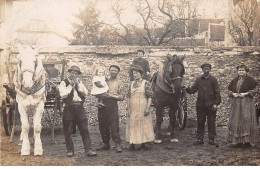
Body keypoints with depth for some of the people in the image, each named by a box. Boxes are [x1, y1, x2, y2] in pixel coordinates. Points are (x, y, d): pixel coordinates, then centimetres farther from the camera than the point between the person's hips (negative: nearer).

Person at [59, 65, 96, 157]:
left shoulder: (79, 83, 18)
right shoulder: (64, 83, 5)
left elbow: (85, 93, 2)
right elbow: (63, 95, -10)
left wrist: (77, 83, -3)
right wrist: (70, 85, -7)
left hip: (79, 107, 3)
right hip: (69, 107, -3)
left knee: (84, 129, -3)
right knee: (68, 130, 2)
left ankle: (88, 150, -4)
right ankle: (70, 150, 15)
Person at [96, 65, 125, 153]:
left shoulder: (119, 83, 9)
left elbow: (121, 97, 0)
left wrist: (111, 95, -11)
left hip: (112, 104, -4)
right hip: (102, 105, 5)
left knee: (114, 125, -10)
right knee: (102, 125, 6)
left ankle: (117, 144, -6)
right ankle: (105, 143, 16)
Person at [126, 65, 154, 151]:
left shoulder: (146, 83, -3)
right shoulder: (131, 84, 9)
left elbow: (150, 96, -5)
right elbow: (128, 97, 10)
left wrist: (147, 108, -12)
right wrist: (128, 109, 4)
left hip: (142, 109, -4)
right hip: (133, 109, 4)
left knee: (143, 125, 3)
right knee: (132, 125, 5)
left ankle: (143, 144, 15)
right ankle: (132, 144, 12)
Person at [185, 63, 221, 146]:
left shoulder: (213, 79, -1)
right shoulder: (199, 79, 8)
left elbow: (217, 92, -3)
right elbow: (193, 90, 4)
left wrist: (216, 103, -9)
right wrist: (187, 89, -17)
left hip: (210, 105, -3)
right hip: (200, 104, 3)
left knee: (211, 123, 2)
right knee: (200, 122, 7)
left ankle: (211, 139, 11)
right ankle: (200, 139, 16)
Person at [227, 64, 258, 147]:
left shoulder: (250, 80, -1)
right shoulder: (234, 80, 13)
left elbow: (255, 90, -4)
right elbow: (229, 90, 19)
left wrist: (245, 93, -13)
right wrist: (233, 94, -2)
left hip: (246, 103, -5)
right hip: (236, 104, 5)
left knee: (246, 120, -8)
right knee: (235, 121, 2)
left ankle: (247, 140, -3)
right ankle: (238, 141, 9)